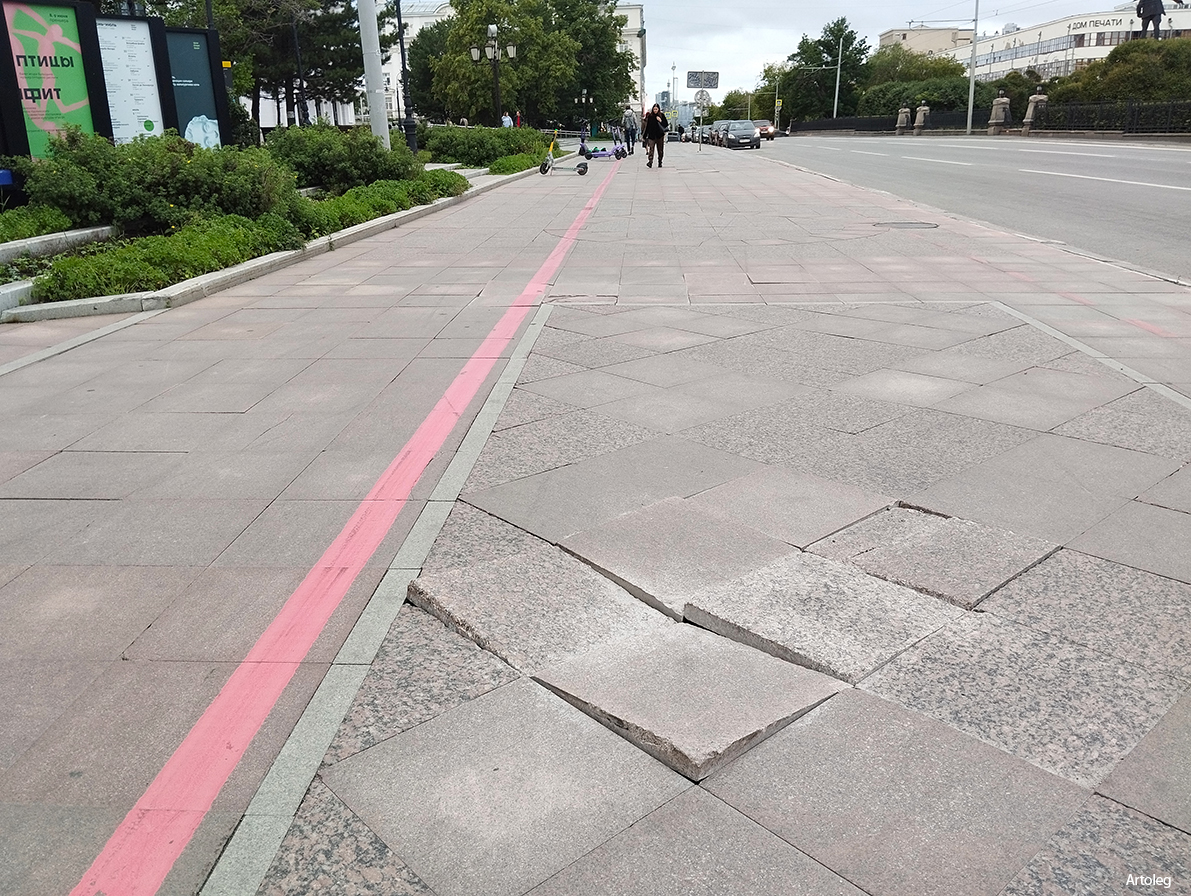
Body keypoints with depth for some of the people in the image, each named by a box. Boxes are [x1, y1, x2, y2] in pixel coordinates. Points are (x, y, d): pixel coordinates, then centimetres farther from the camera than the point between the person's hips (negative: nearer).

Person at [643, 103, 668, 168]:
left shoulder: (662, 116, 1)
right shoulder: (650, 116, 2)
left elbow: (666, 124, 0)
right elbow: (647, 125, 4)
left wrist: (660, 121, -16)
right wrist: (645, 135, 4)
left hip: (660, 136, 1)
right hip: (651, 136, -1)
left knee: (660, 150, 7)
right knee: (651, 149, -13)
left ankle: (660, 162, 19)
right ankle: (650, 162, -22)